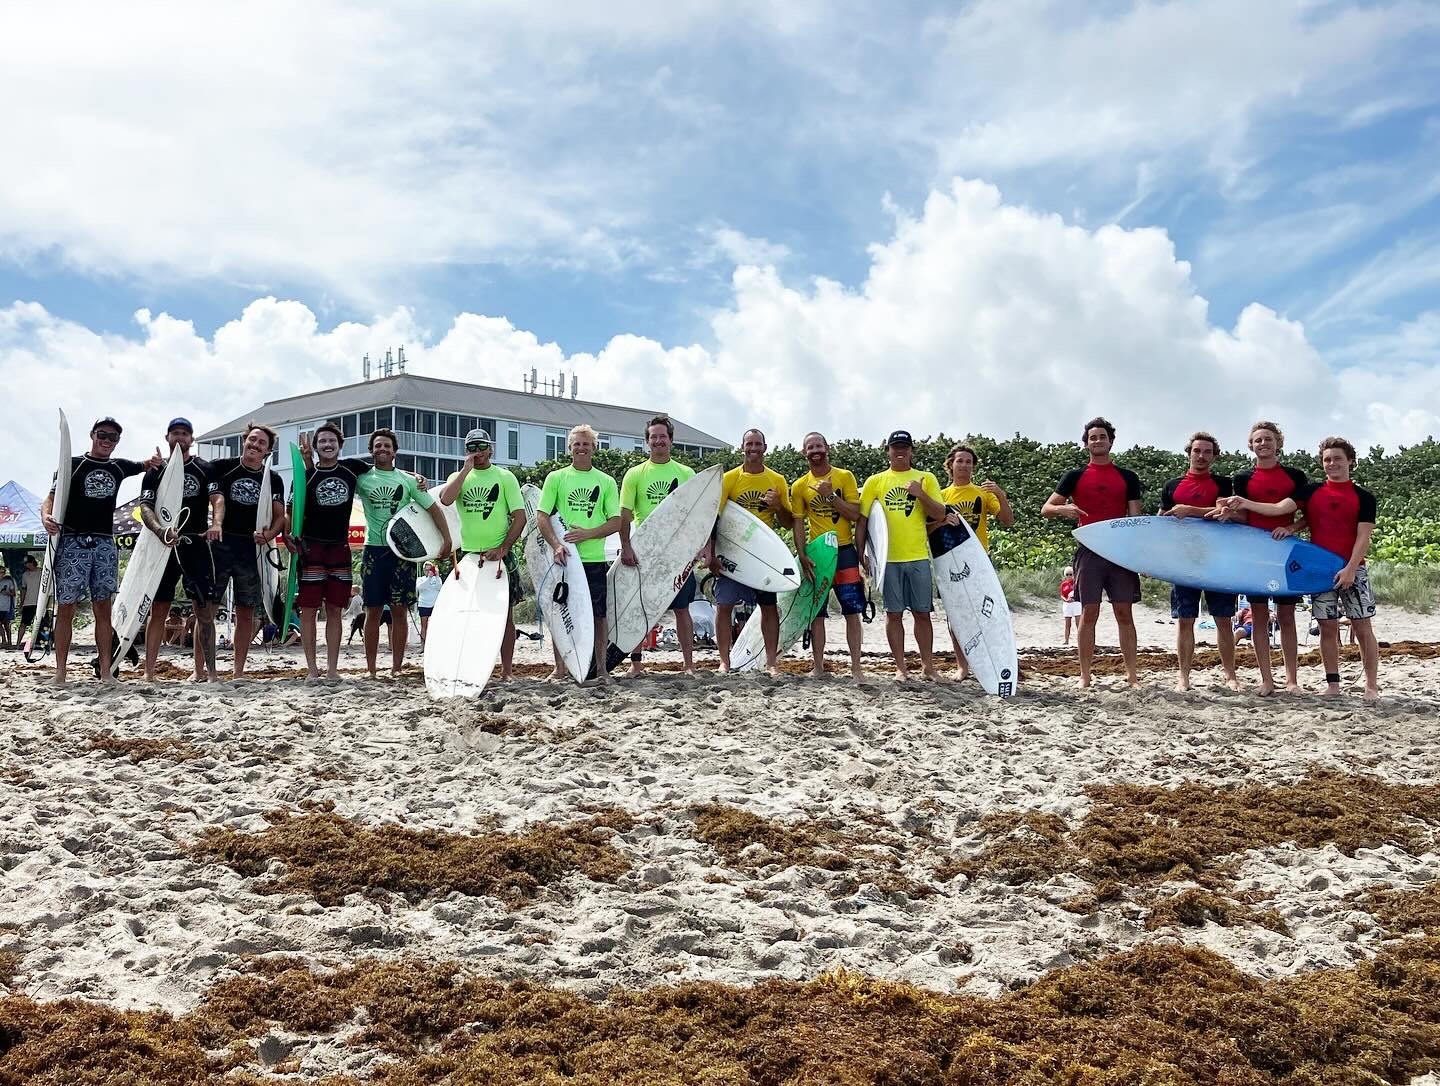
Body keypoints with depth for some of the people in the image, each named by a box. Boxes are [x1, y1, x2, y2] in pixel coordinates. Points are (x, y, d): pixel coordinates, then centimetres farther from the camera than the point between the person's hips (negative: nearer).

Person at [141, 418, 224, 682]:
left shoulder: (205, 469, 9)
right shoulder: (155, 472, 9)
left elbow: (218, 499, -4)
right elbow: (145, 507, -1)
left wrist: (216, 523, -27)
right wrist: (161, 531, -22)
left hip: (198, 543, 0)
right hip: (164, 544, 0)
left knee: (205, 611, -1)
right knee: (158, 609, 1)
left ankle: (204, 671, 6)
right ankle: (149, 671, 5)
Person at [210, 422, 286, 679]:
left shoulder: (273, 479, 10)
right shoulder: (222, 467, 2)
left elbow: (280, 517, 8)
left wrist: (269, 534, -10)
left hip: (252, 548, 3)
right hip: (220, 543, -3)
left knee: (246, 611, 7)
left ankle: (239, 671, 15)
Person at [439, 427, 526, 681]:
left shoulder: (505, 477, 3)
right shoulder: (459, 476, 10)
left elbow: (520, 517, -3)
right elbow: (445, 499, -13)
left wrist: (502, 548, -13)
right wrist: (466, 468, -11)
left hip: (499, 555, -2)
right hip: (467, 555, 2)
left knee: (505, 613, 0)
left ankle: (506, 672, 5)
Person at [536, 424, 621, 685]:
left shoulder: (606, 482, 8)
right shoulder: (556, 478, 6)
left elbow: (616, 522, 3)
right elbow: (542, 517, 0)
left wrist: (587, 533, -12)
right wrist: (556, 544, -16)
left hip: (595, 560, 0)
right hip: (563, 558, 0)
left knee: (598, 615, 2)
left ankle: (601, 669, 11)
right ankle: (559, 668, 17)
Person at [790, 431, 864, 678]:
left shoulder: (845, 477, 1)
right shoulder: (799, 486, 5)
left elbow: (855, 514, -5)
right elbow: (797, 523, 3)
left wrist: (831, 496, -15)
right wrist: (802, 557, -7)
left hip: (845, 551, -1)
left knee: (852, 612, -1)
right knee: (816, 613, 4)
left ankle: (856, 667, 4)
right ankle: (818, 667, 12)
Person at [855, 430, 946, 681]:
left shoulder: (926, 479, 7)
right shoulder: (875, 481, 6)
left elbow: (940, 515, 0)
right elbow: (861, 520, 6)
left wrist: (921, 494, -14)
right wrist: (861, 554, 1)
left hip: (919, 557, 0)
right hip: (887, 558, 0)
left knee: (922, 612, 5)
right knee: (894, 613, 4)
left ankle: (927, 665, 16)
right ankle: (900, 667, 13)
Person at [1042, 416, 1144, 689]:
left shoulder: (1128, 477, 11)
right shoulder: (1075, 477, 9)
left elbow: (1136, 518, 9)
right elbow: (1045, 509, 6)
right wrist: (1063, 508, -17)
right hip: (1089, 551, -1)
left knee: (1124, 613, 1)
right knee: (1089, 613, -1)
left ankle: (1132, 674, 5)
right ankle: (1085, 676, 3)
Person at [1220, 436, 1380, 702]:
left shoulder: (1363, 497, 1)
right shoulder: (1311, 491, 8)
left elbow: (1364, 537, -6)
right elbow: (1278, 508, -5)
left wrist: (1350, 568, -16)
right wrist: (1246, 503, -19)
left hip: (1352, 570, -2)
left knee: (1362, 627, -2)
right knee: (1327, 628, 5)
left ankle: (1372, 686, 3)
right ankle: (1333, 685, 11)